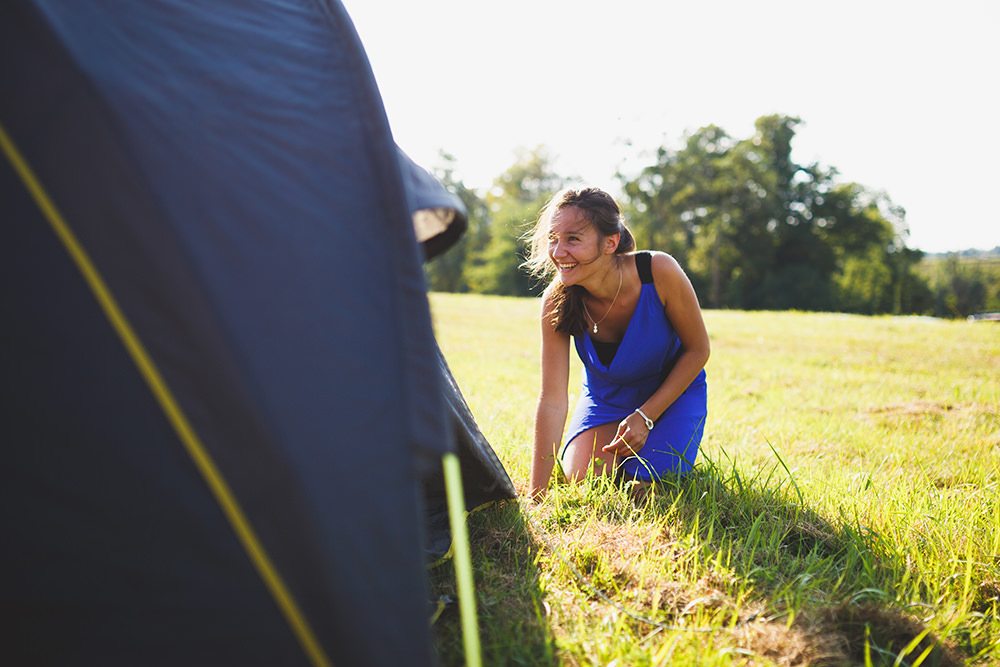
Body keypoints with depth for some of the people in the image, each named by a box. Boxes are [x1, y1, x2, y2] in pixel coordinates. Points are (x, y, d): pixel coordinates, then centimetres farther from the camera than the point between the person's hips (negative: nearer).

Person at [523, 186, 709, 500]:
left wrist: (646, 416, -20)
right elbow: (552, 401, -25)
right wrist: (535, 495, -27)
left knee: (642, 489, -17)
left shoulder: (659, 272, -32)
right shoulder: (556, 302, -26)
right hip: (606, 397, 2)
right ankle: (617, 448, 17)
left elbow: (698, 350, -15)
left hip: (673, 391, -1)